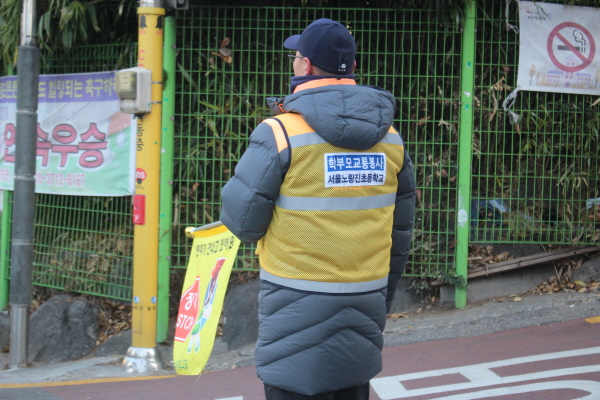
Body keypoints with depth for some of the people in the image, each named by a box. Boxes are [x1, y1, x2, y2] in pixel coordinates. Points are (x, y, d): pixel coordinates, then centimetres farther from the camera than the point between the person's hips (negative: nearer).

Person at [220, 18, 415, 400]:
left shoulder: (280, 133, -14)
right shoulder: (391, 140, 4)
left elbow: (242, 222, -10)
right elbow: (401, 235, 10)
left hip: (298, 316, -5)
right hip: (362, 317, 5)